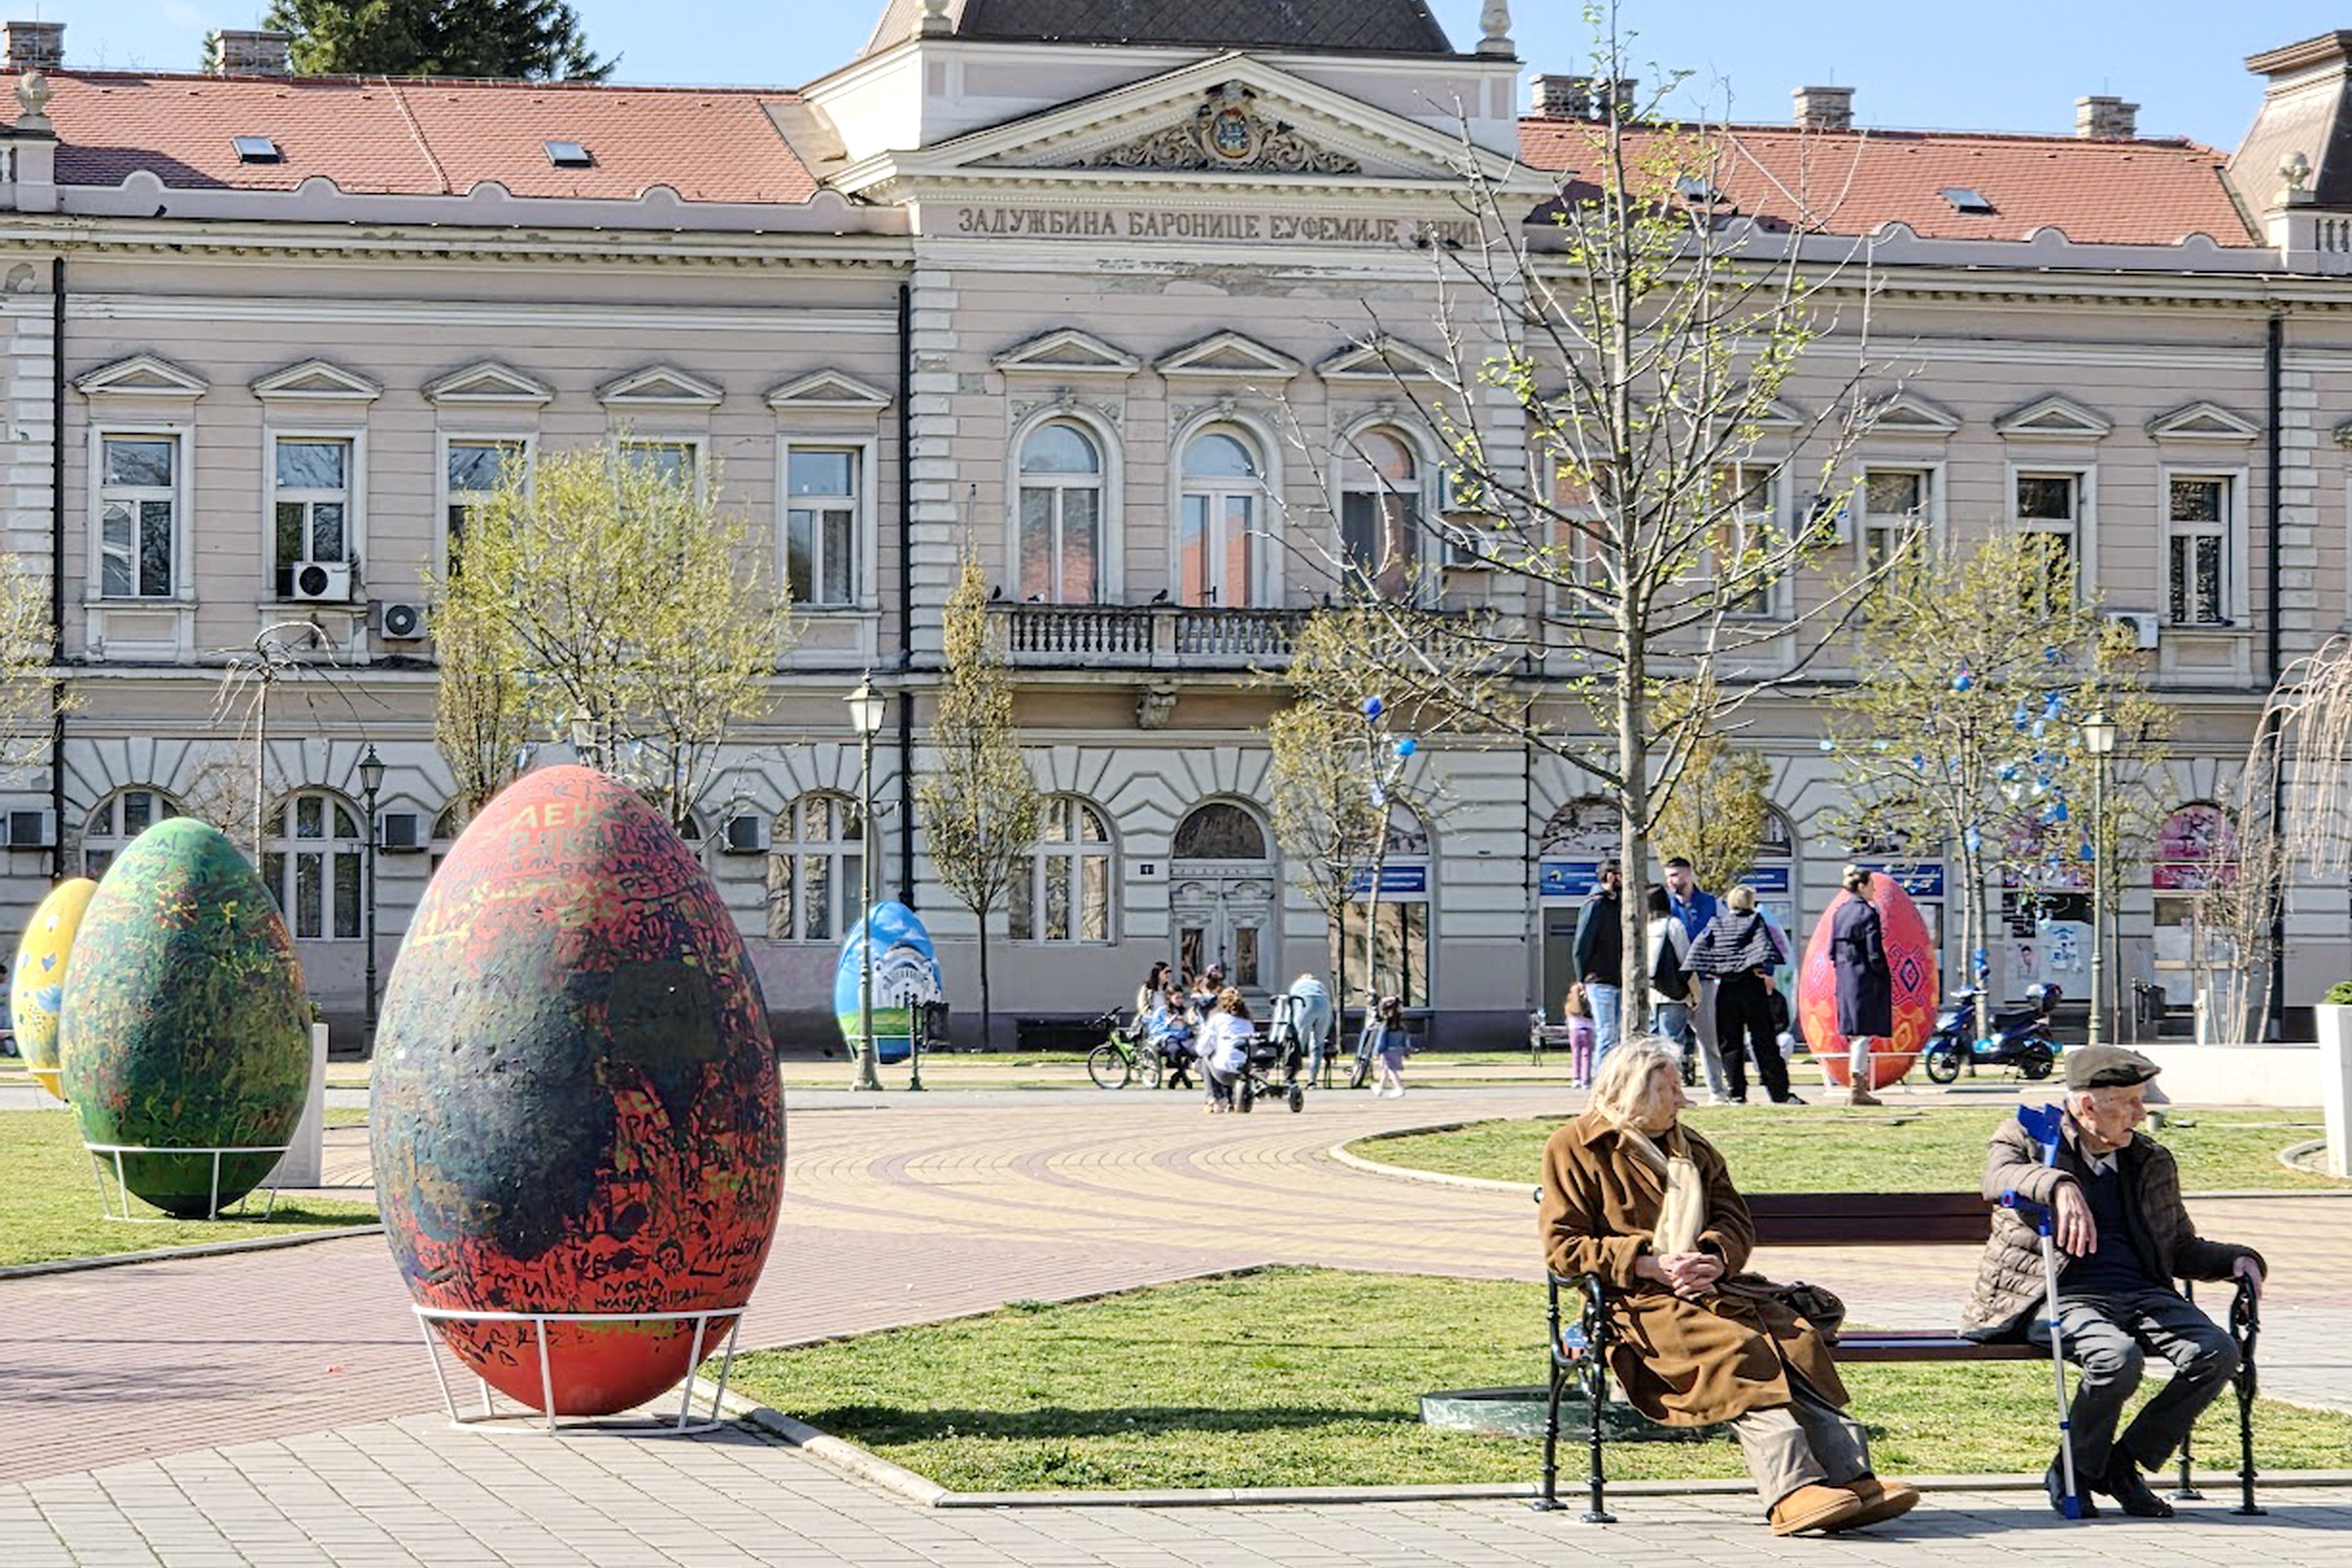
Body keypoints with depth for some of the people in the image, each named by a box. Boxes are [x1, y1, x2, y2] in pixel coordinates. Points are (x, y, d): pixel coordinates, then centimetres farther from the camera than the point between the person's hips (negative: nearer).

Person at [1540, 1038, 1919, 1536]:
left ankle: (1852, 1478, -33)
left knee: (1795, 1339, -21)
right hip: (1637, 1303, -6)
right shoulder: (1573, 1149, 6)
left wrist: (1716, 1257, -7)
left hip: (1707, 1287, 6)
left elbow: (1735, 1219, 19)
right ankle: (1791, 1490, -46)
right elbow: (1562, 1247, -3)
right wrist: (1651, 1264, -14)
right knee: (1736, 1348, -32)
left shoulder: (1689, 1145, 26)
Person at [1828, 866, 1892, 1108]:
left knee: (1854, 1034, 13)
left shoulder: (1839, 913, 10)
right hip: (1865, 978, -8)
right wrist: (1886, 979, -6)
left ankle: (1859, 1086, 17)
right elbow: (1874, 953, -15)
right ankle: (1856, 1089, -8)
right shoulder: (1868, 913, -12)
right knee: (1862, 1034, -6)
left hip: (1845, 978, 8)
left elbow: (1832, 951, 13)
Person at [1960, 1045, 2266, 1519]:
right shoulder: (2025, 1138, 6)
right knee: (2117, 1357, -36)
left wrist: (2236, 1260, 9)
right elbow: (1998, 1177, -18)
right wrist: (2058, 1185, -38)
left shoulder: (2153, 1161, 22)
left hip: (2142, 1293, 6)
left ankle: (2122, 1463, -5)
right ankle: (2074, 1471, -9)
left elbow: (2182, 1248, 30)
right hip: (2061, 1296, -5)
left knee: (2217, 1353, -22)